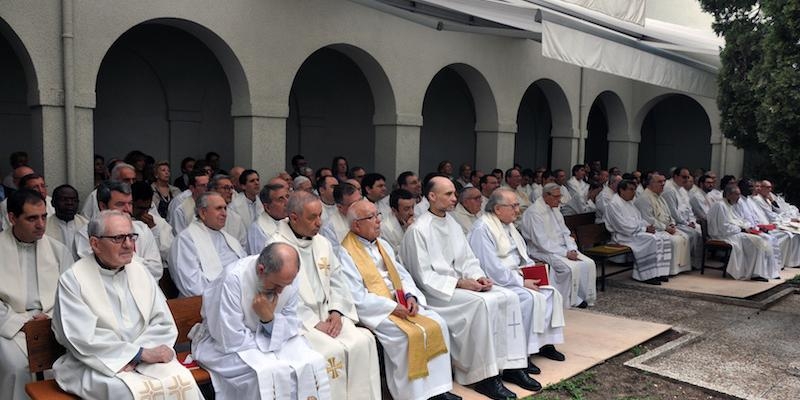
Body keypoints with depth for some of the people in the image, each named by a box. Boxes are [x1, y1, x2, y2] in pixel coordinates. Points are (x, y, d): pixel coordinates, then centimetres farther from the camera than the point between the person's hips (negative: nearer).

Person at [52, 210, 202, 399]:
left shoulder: (139, 271, 10)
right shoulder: (72, 280, -4)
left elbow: (164, 324, 4)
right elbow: (84, 340, -13)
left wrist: (132, 359, -12)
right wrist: (140, 353, -16)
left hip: (145, 355, 4)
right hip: (98, 365, -4)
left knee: (183, 380, -22)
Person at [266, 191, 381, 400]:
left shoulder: (322, 242, 12)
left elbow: (337, 279, 14)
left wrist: (336, 311, -3)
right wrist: (314, 323, -16)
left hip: (327, 313, 6)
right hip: (297, 319, -6)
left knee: (363, 341, -17)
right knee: (331, 350, -28)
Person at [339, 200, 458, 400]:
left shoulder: (383, 245, 16)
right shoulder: (346, 254, -10)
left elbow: (402, 274, 17)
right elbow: (357, 297, -16)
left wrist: (410, 296, -3)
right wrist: (392, 307, -17)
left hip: (400, 303, 8)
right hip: (374, 310, -7)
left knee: (437, 324, -10)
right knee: (409, 335, -28)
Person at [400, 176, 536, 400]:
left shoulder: (453, 224, 11)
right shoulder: (418, 230, -13)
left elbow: (468, 260, 14)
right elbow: (424, 277, -15)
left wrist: (478, 277, -7)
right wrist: (460, 283, -20)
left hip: (461, 283, 8)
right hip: (437, 291, -8)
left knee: (508, 297, -10)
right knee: (482, 303, -30)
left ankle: (510, 365, -6)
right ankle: (484, 375, -20)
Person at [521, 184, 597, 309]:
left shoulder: (554, 209, 14)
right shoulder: (534, 212, -15)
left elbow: (565, 233, 16)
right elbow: (542, 242, -20)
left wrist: (572, 249, -4)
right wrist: (565, 253, -20)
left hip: (562, 248, 8)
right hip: (543, 251, -8)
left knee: (589, 263, -11)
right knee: (571, 267, -29)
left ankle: (586, 297, -3)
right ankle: (571, 302, -14)